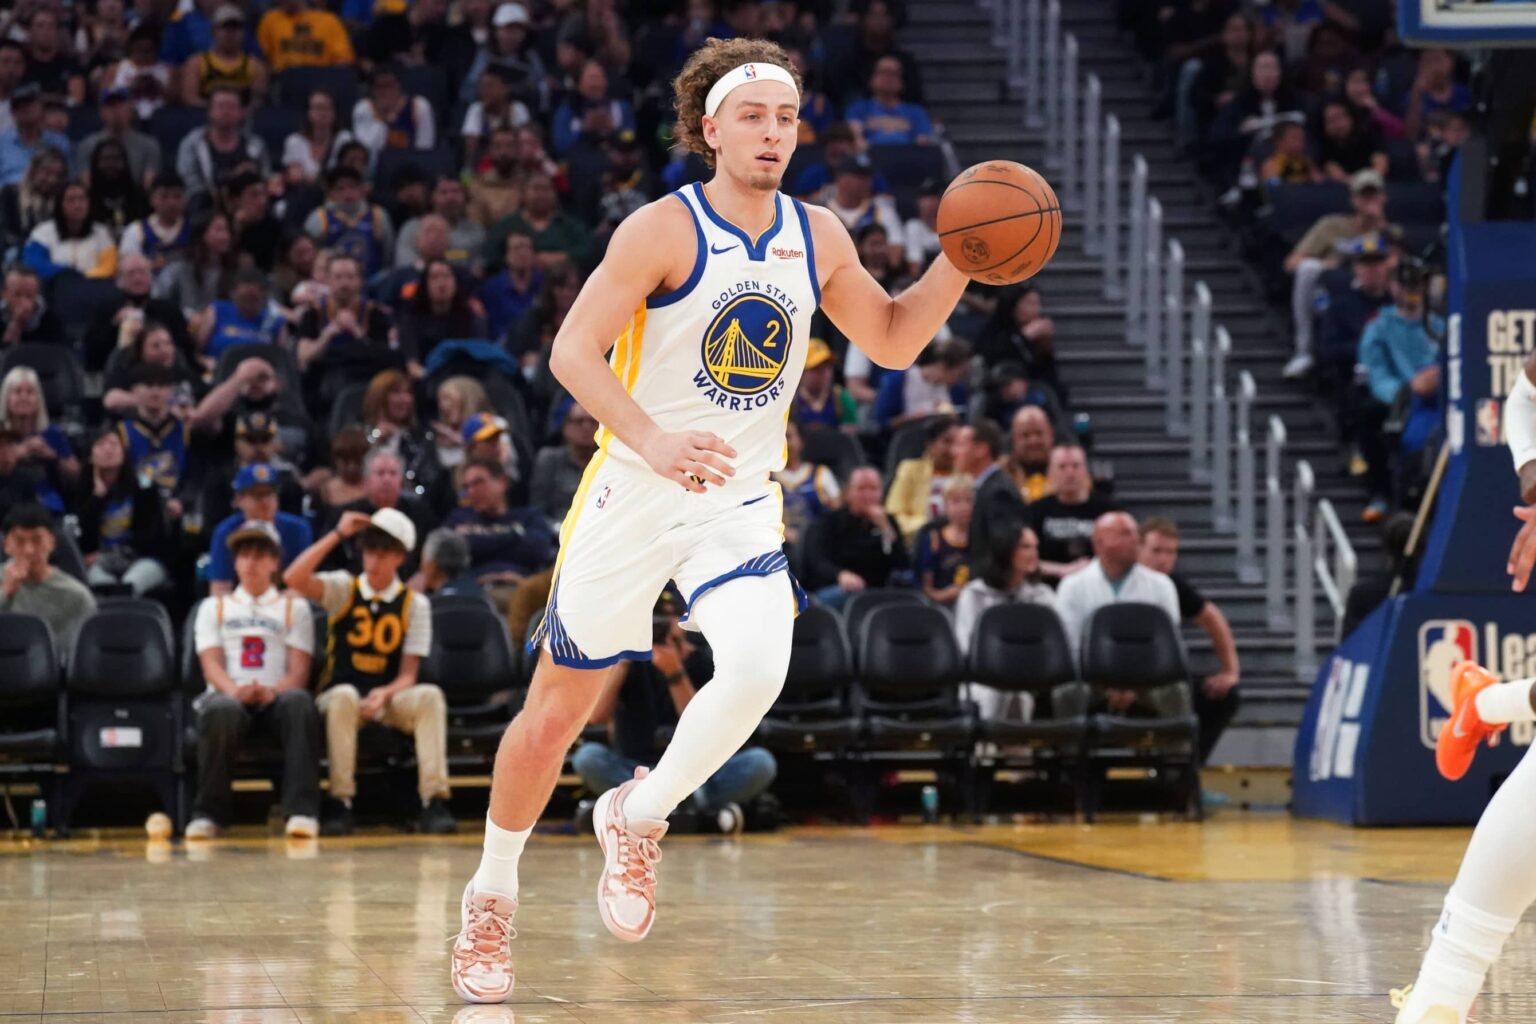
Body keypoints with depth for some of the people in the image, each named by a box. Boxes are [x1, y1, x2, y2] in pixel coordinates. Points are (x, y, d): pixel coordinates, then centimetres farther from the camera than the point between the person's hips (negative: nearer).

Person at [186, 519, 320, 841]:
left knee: (299, 703, -38)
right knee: (222, 712, -39)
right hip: (229, 696, 0)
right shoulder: (214, 607, 24)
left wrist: (273, 691, -18)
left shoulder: (293, 607, 21)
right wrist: (235, 691, -17)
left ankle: (301, 812, -46)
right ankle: (209, 814, -30)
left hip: (276, 699, 0)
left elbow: (299, 670, 7)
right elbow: (211, 663, 7)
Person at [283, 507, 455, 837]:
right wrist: (338, 534, -14)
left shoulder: (414, 604, 5)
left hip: (390, 699, 1)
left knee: (430, 696, -30)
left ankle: (434, 801, -36)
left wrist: (384, 695, -23)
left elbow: (407, 675, -1)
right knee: (345, 695, -37)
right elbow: (293, 579, -17)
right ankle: (340, 803, -34)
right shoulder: (344, 589, 3)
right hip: (339, 698, -1)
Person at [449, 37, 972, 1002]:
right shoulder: (664, 230, -13)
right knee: (555, 712, 5)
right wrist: (654, 441, -35)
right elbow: (573, 351, -20)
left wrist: (959, 262, -2)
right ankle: (492, 897, 28)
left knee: (759, 668, -25)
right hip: (633, 493, -3)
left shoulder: (818, 237, 3)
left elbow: (893, 340, 15)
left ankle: (637, 817, 2)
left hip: (741, 502, 3)